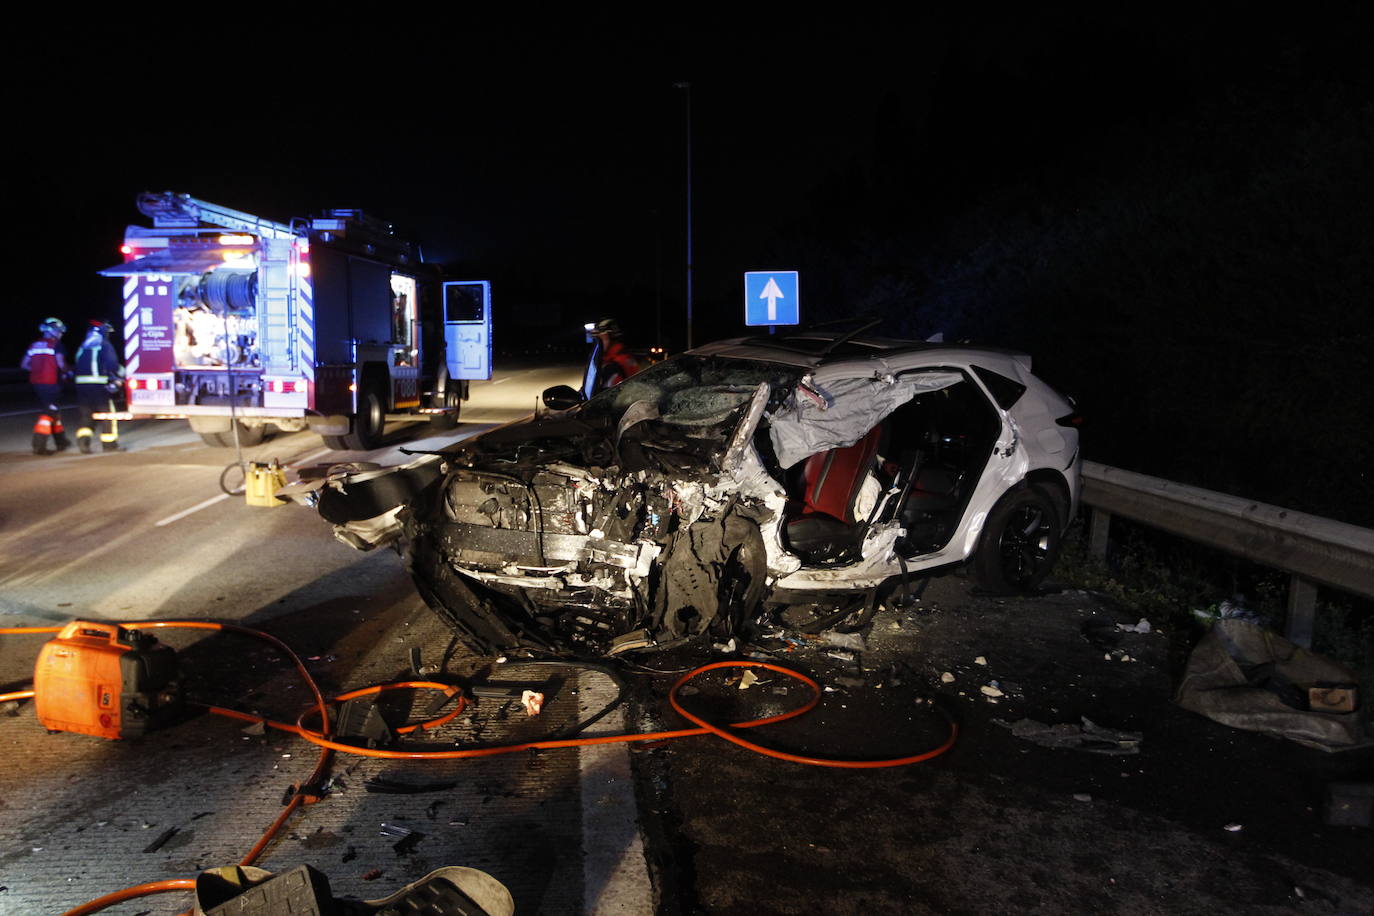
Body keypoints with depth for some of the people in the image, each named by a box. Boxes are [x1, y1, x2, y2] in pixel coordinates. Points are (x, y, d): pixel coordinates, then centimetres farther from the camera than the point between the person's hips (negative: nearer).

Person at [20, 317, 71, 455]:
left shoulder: (34, 345, 14)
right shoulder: (56, 344, -5)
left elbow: (24, 365, 11)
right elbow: (60, 363, -16)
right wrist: (66, 373, 3)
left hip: (36, 382, 7)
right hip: (50, 383, -7)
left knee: (53, 410, 18)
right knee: (48, 412, -6)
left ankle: (61, 441, 28)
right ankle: (39, 445, -13)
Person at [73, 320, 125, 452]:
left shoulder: (82, 347, 19)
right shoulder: (104, 345, -3)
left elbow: (78, 365, 22)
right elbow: (112, 364, -16)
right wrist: (121, 374, 2)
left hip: (81, 385, 6)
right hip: (98, 385, -6)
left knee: (87, 415, 13)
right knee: (108, 413, 5)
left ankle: (83, 437, -8)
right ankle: (109, 443, 7)